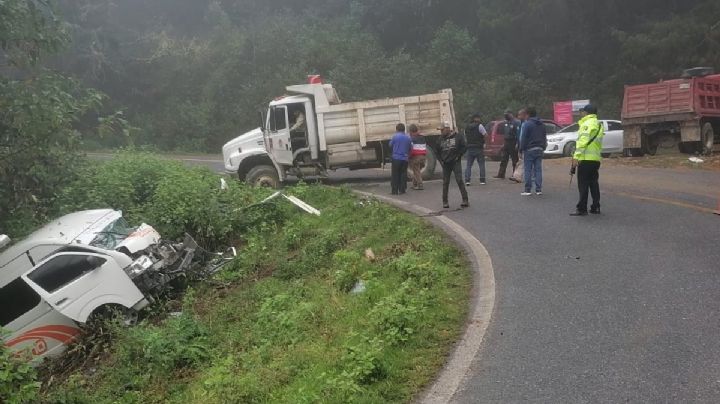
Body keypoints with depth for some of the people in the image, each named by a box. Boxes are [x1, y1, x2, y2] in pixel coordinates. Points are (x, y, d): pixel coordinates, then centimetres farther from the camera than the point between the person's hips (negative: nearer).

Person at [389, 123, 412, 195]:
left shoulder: (395, 136, -8)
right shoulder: (408, 138, 2)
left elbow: (390, 145, 3)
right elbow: (411, 148, 9)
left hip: (396, 158, -3)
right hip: (405, 158, 3)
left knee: (395, 175, 3)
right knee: (403, 174, 9)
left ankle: (395, 190, 2)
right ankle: (402, 190, 9)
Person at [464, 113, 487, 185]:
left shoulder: (467, 127, 13)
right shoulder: (479, 126, -6)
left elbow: (465, 137, 18)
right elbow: (486, 135, -8)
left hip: (470, 148, 4)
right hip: (479, 148, -4)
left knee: (469, 165, 7)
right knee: (481, 164, 3)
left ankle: (467, 180, -4)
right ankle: (482, 180, 1)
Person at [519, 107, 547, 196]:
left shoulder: (527, 124, -10)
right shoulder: (542, 124, 13)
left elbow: (523, 138, -13)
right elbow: (545, 137, 17)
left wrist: (522, 149, -8)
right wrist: (543, 148, 20)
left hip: (529, 150, -6)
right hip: (539, 150, 6)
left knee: (528, 170, -2)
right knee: (538, 169, 7)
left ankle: (527, 190, -3)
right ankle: (538, 189, 7)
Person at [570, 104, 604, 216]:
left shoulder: (587, 124, -9)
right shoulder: (599, 124, 19)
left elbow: (583, 141, -18)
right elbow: (596, 142, 18)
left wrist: (576, 156, -20)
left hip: (586, 159, -9)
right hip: (596, 159, 9)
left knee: (583, 185, -6)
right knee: (594, 184, 13)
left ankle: (582, 209, -5)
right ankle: (595, 208, 15)